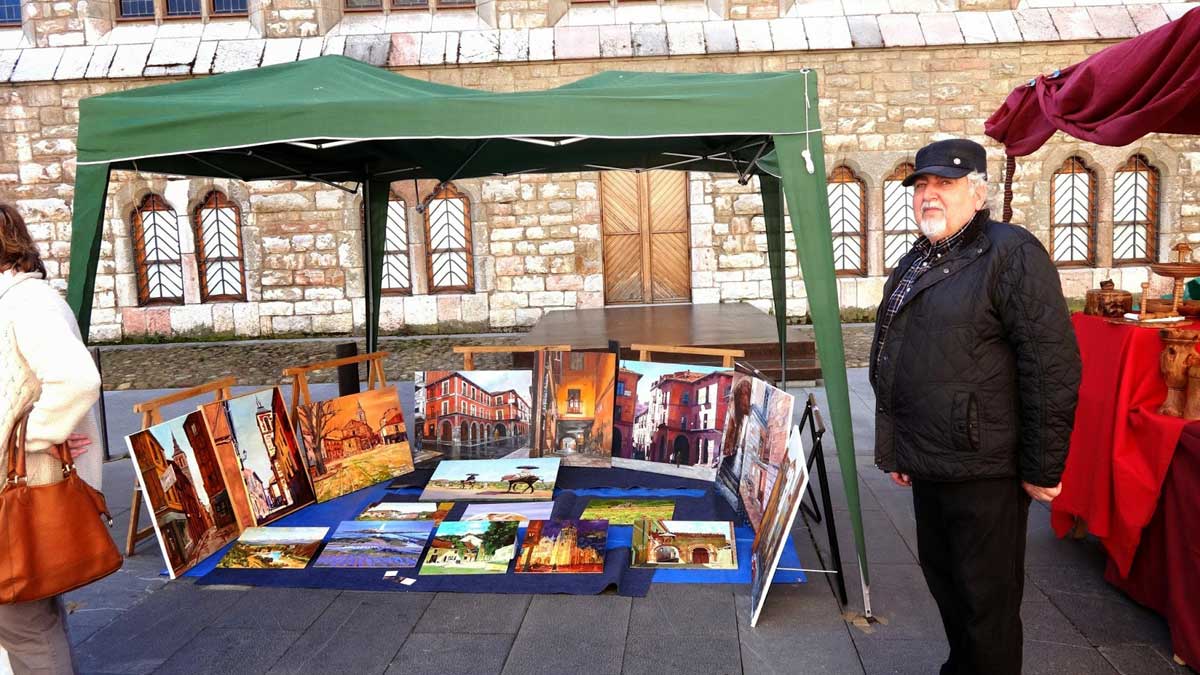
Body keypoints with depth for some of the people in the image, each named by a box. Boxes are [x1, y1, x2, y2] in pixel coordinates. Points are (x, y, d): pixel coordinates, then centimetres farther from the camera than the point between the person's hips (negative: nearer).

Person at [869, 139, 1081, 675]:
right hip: (927, 465, 8)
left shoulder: (1011, 253, -12)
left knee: (987, 598, 5)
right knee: (942, 579, 21)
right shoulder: (912, 265, 13)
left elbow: (1053, 367, -16)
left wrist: (1043, 469, -15)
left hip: (984, 468, -8)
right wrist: (894, 448, 20)